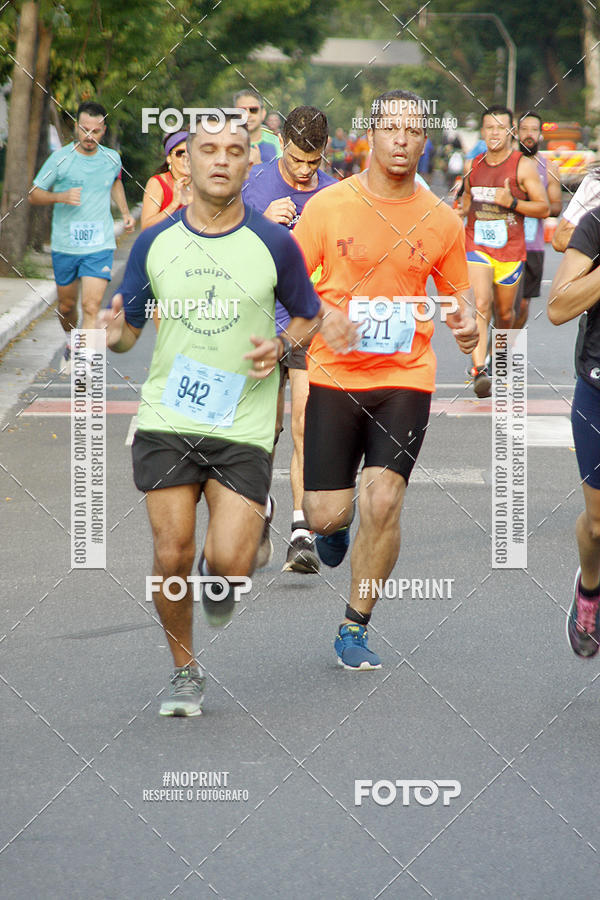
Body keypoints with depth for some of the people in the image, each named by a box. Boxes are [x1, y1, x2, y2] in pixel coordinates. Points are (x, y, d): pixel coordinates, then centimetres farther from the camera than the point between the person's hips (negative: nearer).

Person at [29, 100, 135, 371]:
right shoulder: (60, 159, -6)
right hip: (65, 246, 0)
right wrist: (60, 197, -19)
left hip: (100, 247, 0)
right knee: (66, 305, 15)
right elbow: (34, 194, 0)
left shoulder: (112, 158, 4)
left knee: (91, 306, -15)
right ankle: (71, 341, 46)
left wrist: (125, 212, 17)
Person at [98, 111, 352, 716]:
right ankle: (184, 673, 18)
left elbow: (309, 317, 13)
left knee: (229, 563, -12)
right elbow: (128, 331, 11)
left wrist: (280, 348, -8)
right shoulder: (154, 243, 4)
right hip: (165, 424, 1)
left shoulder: (274, 245, 0)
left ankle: (220, 578, 26)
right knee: (172, 557, -4)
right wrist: (113, 335, -13)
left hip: (243, 428, -1)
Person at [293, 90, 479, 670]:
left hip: (405, 379, 0)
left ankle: (354, 631, 3)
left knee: (383, 502, -14)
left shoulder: (441, 221, 2)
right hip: (334, 376, 0)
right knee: (327, 514, -4)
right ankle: (333, 527, 38)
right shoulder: (329, 205, -2)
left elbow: (457, 290, 16)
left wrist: (465, 322, -6)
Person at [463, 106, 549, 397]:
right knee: (480, 305, -18)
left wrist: (511, 202, -20)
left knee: (504, 311, 14)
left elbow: (544, 208, -7)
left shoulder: (523, 166, -6)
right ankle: (479, 370, -28)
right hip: (476, 247, 1)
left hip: (510, 249, -1)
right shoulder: (473, 166, 6)